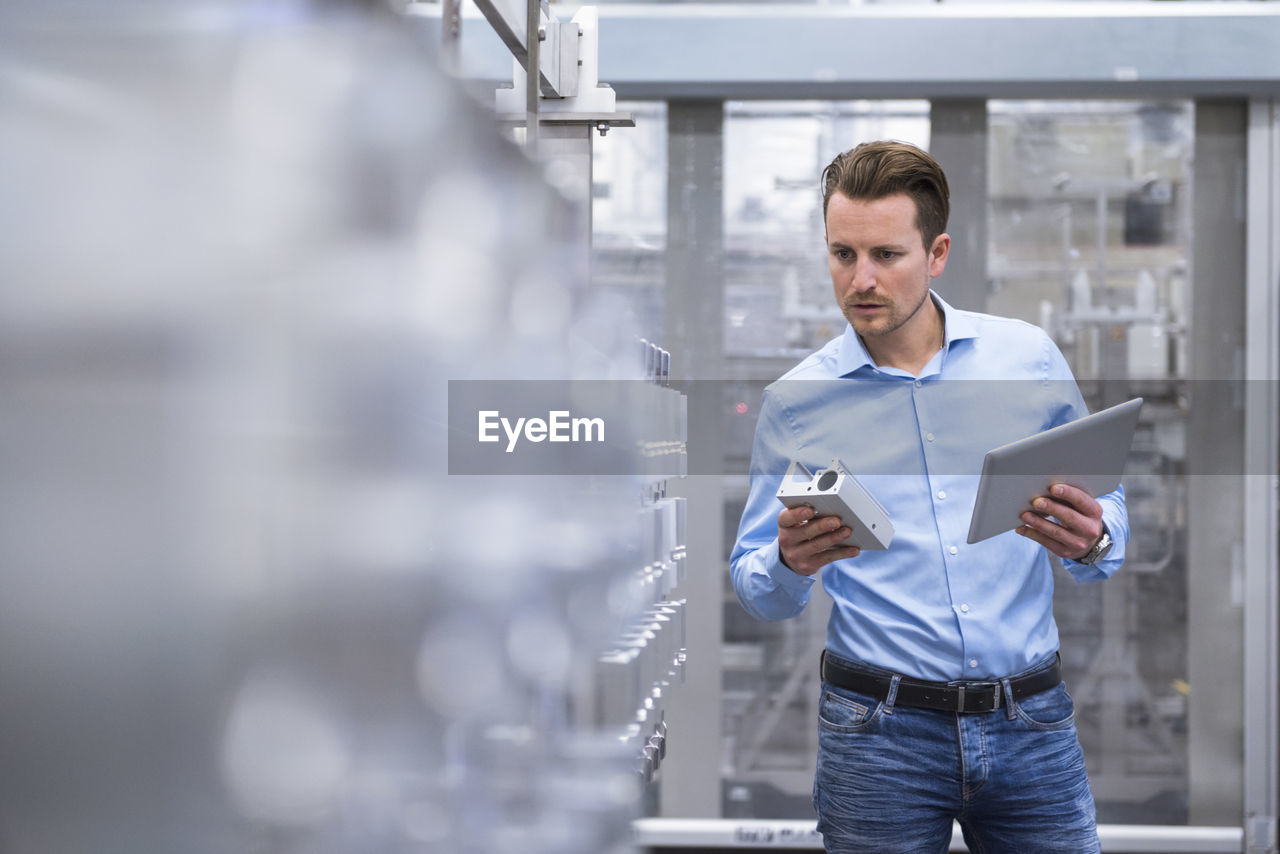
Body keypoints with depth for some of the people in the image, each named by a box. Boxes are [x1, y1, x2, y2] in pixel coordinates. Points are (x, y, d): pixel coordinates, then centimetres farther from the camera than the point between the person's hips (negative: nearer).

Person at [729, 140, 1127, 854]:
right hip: (879, 733, -1)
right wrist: (791, 564, -17)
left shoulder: (1030, 356, 3)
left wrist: (1092, 542, -14)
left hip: (1032, 722, 1)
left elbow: (1106, 510, 10)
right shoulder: (797, 400, 1)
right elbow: (759, 593, 6)